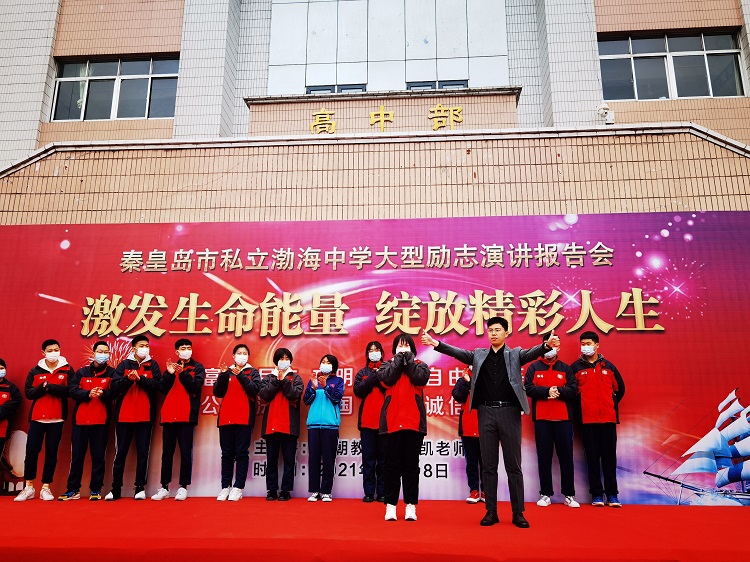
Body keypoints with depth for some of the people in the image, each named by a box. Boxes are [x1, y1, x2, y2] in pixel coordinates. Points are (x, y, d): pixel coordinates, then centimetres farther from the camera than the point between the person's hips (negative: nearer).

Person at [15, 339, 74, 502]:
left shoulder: (67, 370, 1)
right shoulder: (35, 371, 7)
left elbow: (70, 390, -12)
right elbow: (28, 393, -1)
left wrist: (49, 386, -15)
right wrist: (44, 387, -15)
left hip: (57, 418, -1)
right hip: (37, 417, 1)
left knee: (51, 453, 3)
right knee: (31, 451, 1)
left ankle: (45, 487, 14)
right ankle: (29, 487, 16)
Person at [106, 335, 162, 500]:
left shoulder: (153, 365, 6)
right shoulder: (124, 364, 6)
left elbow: (156, 385, -8)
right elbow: (114, 388, -3)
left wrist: (139, 378, -17)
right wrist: (128, 379, -19)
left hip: (145, 416, 0)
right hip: (124, 415, 0)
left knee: (143, 453, 3)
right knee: (120, 453, 6)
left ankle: (140, 488, 9)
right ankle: (116, 489, 15)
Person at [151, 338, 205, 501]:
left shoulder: (197, 367, 6)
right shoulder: (171, 366, 15)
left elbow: (196, 387, -10)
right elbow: (162, 389, 5)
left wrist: (183, 373, -19)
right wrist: (169, 374, -10)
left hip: (187, 415, -3)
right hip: (169, 414, 3)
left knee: (185, 452, -2)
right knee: (167, 452, 7)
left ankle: (183, 487, 4)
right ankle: (164, 487, 14)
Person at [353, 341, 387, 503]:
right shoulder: (362, 372, 14)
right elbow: (358, 391, -3)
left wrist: (380, 376, -10)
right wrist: (374, 376, -7)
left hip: (384, 419, -1)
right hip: (367, 420, 1)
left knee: (383, 457, 1)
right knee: (368, 457, 1)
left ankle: (382, 492, 7)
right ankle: (369, 492, 5)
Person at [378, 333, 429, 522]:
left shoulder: (420, 365, 11)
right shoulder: (387, 365, 12)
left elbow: (420, 378, -10)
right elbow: (387, 378, -9)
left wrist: (408, 357, -3)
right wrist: (399, 358, -2)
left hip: (414, 422, 0)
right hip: (392, 421, 0)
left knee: (411, 465, 4)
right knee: (392, 465, 3)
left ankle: (411, 505, 10)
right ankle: (391, 505, 10)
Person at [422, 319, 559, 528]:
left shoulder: (515, 354, 6)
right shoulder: (478, 355, 11)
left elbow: (531, 353, -12)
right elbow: (459, 352, -2)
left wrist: (546, 345, -35)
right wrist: (437, 344, -19)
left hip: (509, 412, -2)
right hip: (486, 413, 2)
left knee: (513, 465, 4)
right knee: (488, 465, 7)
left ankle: (518, 513, 13)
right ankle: (491, 512, 16)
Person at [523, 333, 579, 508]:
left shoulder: (566, 368, 10)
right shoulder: (534, 368, 7)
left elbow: (573, 390, 1)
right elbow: (528, 389, -4)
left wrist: (558, 391, -16)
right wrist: (547, 391, -16)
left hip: (563, 418, 1)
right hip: (541, 418, -1)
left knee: (566, 456, 3)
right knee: (544, 456, 3)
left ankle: (569, 494, 13)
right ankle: (545, 493, 11)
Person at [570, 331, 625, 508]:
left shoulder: (608, 366, 9)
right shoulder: (576, 367, 3)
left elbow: (620, 388, 18)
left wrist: (611, 404, 10)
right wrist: (579, 407, 2)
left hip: (608, 418, 2)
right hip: (587, 420, -1)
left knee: (609, 456, 4)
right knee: (592, 457, 3)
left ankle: (612, 494, 11)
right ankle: (596, 494, 10)